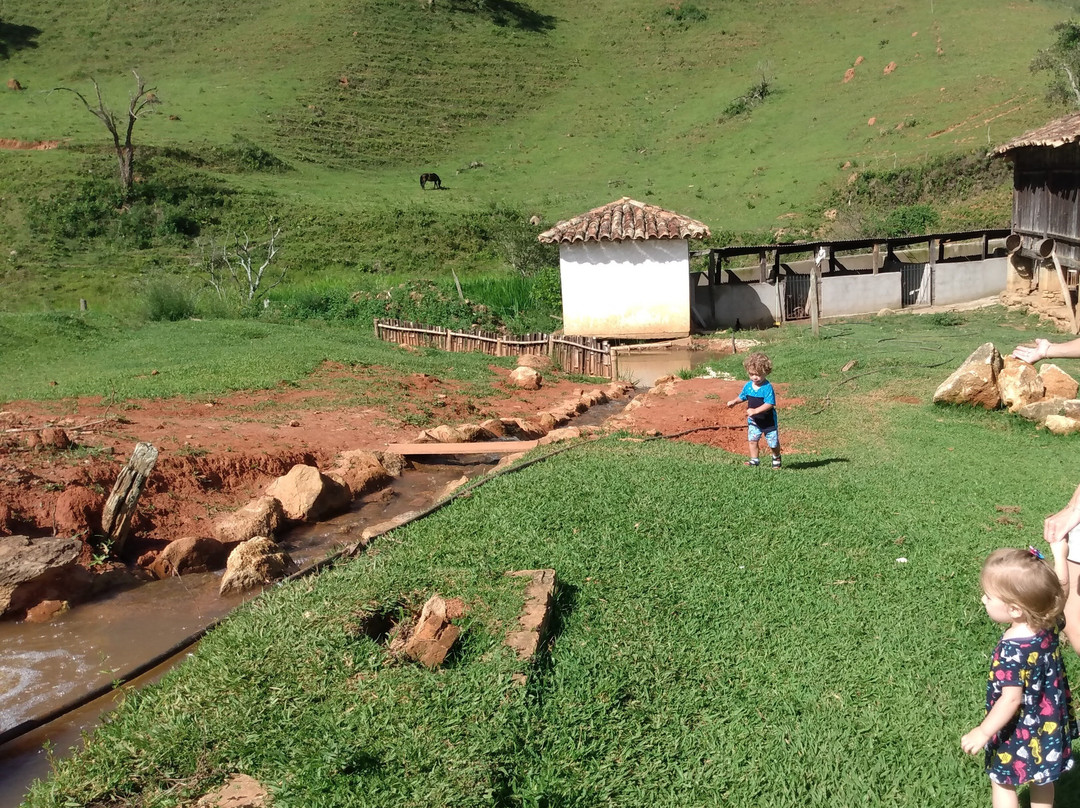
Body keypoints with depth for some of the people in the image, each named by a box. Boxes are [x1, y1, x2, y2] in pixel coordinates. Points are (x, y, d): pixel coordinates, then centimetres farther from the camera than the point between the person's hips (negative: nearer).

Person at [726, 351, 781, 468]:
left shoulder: (767, 387, -24)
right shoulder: (748, 386, -3)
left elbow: (769, 404, -30)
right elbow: (742, 397, 15)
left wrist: (755, 410, -37)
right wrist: (734, 401, -3)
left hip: (768, 421, -5)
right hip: (753, 420, 5)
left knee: (773, 442, 10)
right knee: (752, 440, -3)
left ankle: (776, 458, 36)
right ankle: (754, 460, 7)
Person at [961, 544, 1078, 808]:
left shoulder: (1013, 649, -35)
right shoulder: (1048, 620, -15)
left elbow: (1012, 699, -29)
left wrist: (983, 732, -22)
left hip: (1020, 732, -7)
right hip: (1048, 725, 7)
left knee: (1002, 782, 13)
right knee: (1042, 779, 26)